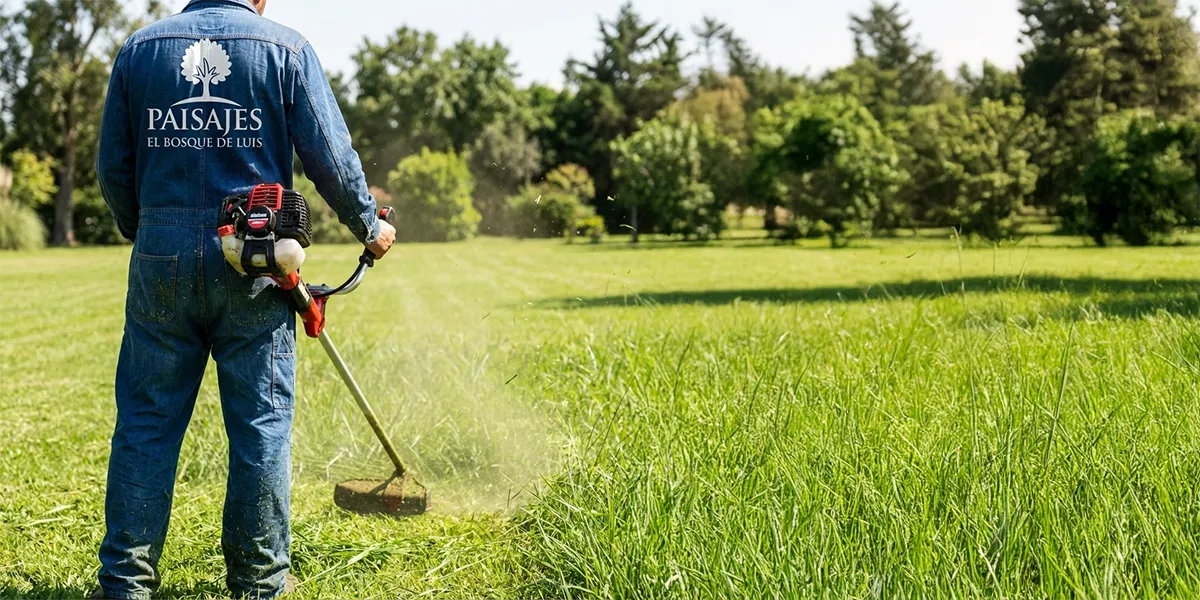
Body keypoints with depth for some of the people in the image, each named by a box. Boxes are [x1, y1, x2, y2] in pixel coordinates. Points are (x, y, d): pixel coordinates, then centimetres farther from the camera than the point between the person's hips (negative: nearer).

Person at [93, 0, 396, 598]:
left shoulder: (140, 48, 7)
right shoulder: (286, 49, 0)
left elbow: (113, 167, 9)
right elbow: (331, 158, -2)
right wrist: (370, 227, 14)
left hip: (162, 258, 2)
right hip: (254, 263, -2)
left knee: (146, 422, 7)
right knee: (261, 424, 7)